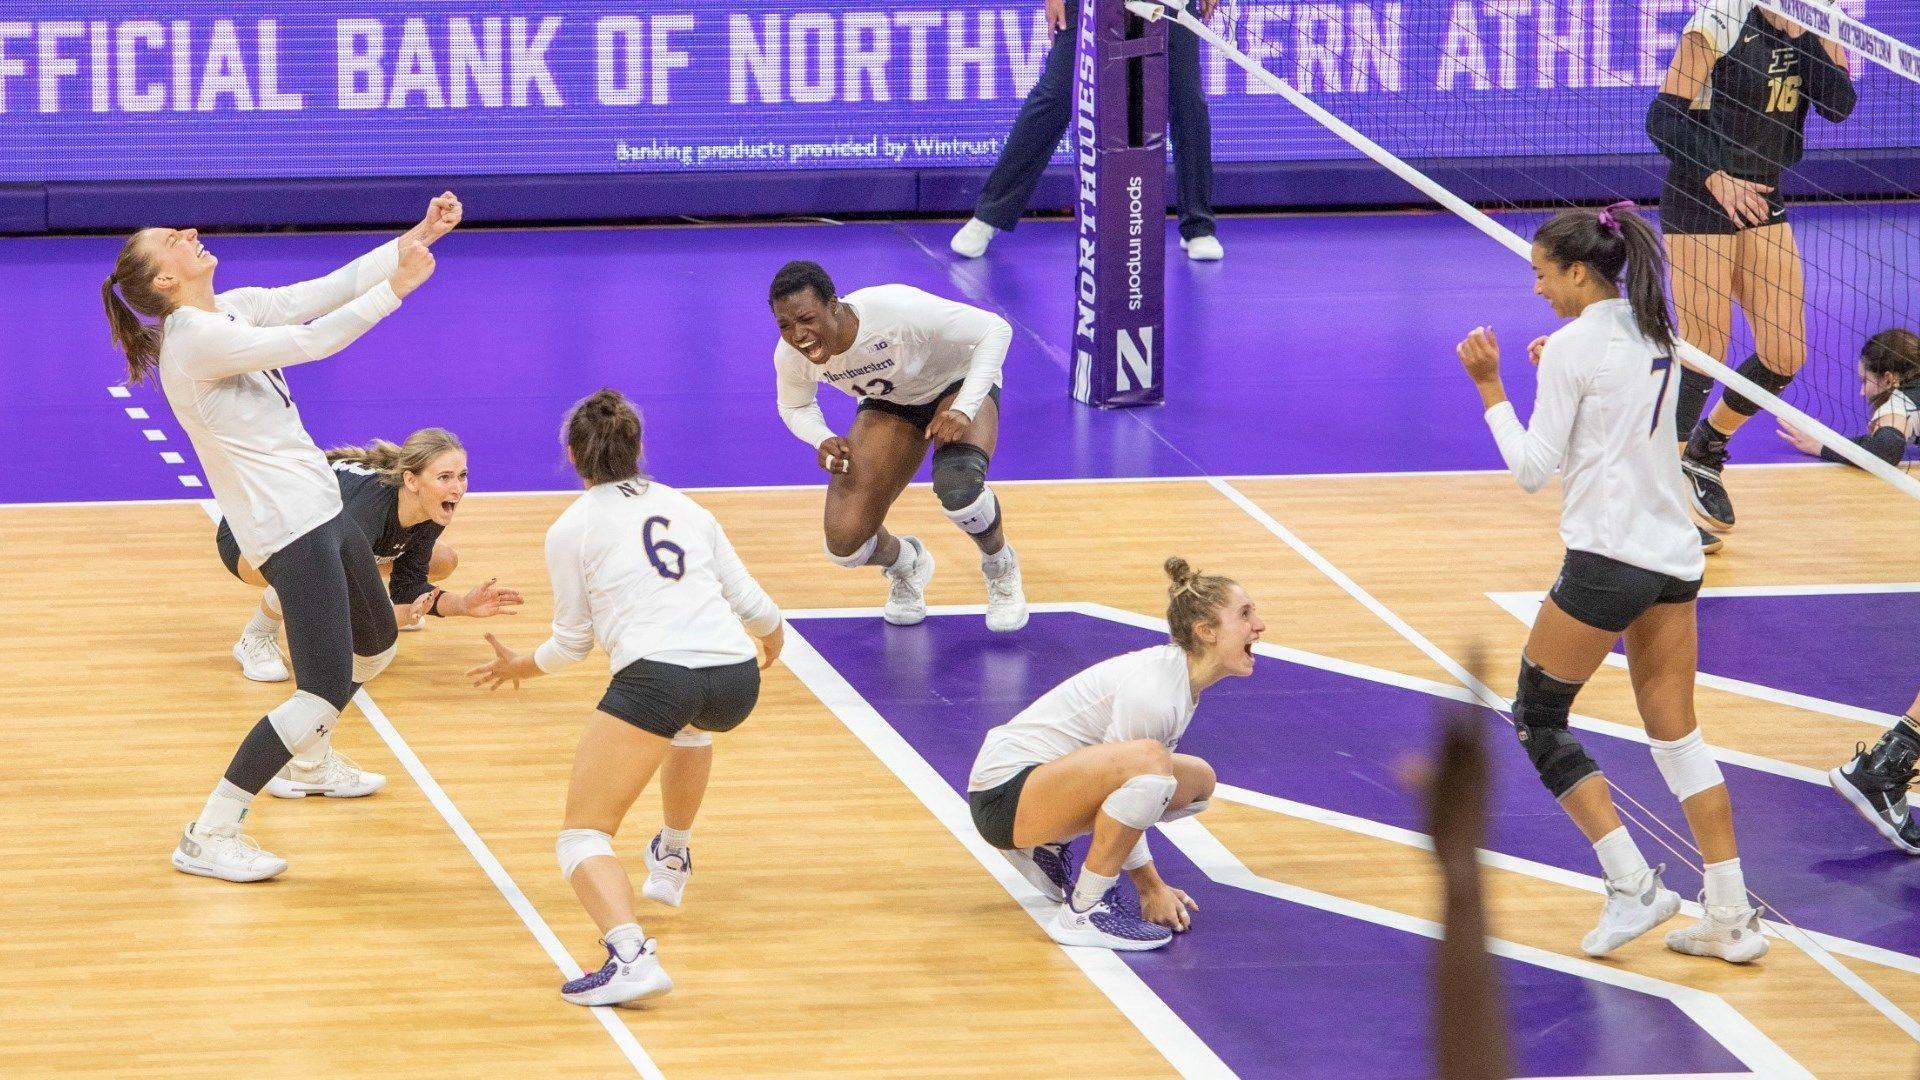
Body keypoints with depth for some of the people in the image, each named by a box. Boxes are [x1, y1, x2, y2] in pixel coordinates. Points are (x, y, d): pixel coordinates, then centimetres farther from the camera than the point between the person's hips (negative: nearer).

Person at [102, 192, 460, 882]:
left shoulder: (234, 309, 7)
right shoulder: (195, 339, -20)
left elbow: (325, 292, 8)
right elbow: (311, 341, -23)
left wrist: (415, 239, 2)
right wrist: (395, 288, -16)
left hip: (319, 508, 10)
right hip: (288, 530, -10)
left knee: (376, 647, 27)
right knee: (326, 693, -15)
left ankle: (309, 761, 47)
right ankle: (206, 838, -10)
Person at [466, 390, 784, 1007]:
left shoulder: (571, 530, 9)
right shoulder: (686, 508, 20)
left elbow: (573, 643, 14)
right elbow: (748, 600, 22)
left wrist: (522, 667, 35)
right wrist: (773, 635, 45)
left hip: (655, 674, -5)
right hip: (736, 679, 5)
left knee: (582, 836, 1)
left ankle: (630, 953, -26)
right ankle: (672, 860, 54)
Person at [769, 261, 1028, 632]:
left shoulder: (896, 312, -39)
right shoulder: (791, 356, -25)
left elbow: (995, 329, -28)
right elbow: (794, 406, 0)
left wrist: (963, 410, -37)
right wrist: (823, 440, -22)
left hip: (957, 383, -4)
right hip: (889, 403, 4)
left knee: (958, 489, -36)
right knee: (845, 546, -11)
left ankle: (1001, 569, 0)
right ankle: (906, 565, 28)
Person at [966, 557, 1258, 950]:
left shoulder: (1184, 680, 6)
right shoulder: (1153, 690, -23)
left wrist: (1153, 883, 8)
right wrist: (1150, 885, -12)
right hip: (1005, 792, -10)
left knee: (1197, 780, 13)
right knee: (1147, 763, -34)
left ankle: (1045, 850, 16)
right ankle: (1081, 914, -21)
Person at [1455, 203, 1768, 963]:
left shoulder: (1573, 345, -13)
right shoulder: (1654, 335, 10)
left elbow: (1534, 469, -11)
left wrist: (1490, 387, -5)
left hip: (1607, 559, -8)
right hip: (1675, 557, 8)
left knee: (1537, 715, 8)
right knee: (1678, 736, 11)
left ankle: (1633, 885, -2)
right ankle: (1731, 916, 6)